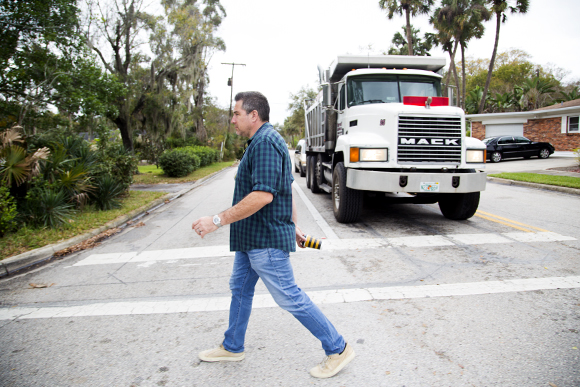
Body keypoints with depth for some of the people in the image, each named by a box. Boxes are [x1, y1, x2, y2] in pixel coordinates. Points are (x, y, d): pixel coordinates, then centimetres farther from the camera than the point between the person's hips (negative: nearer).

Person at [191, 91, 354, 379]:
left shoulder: (265, 142, -20)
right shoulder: (262, 141, 15)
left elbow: (263, 195, -30)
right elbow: (286, 188, 19)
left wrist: (218, 220, -25)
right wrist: (293, 225, 22)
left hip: (265, 240, -11)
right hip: (252, 237, 11)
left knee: (289, 297, -2)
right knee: (240, 288, 20)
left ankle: (338, 350, 13)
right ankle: (232, 347, 38)